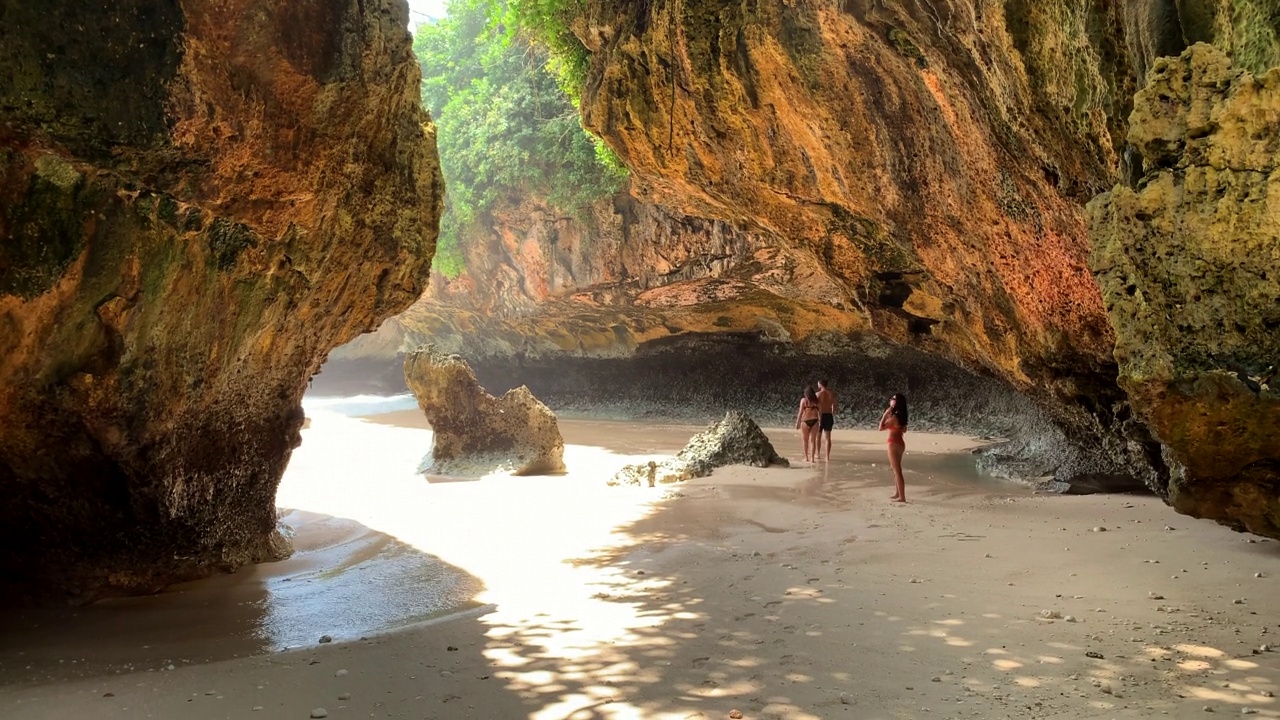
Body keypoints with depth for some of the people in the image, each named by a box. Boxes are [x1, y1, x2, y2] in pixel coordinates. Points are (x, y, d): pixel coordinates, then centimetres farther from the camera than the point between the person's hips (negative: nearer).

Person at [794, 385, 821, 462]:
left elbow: (800, 412, -7)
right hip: (814, 420, 3)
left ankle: (806, 457, 11)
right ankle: (812, 458, 3)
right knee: (813, 440, 6)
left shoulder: (804, 400, -6)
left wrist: (797, 422, -1)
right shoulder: (816, 400, 4)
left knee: (805, 440, 10)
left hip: (805, 421, -3)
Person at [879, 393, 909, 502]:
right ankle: (898, 494, 28)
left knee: (897, 471, -5)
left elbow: (881, 428, -17)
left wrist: (885, 414, -14)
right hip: (900, 443, 9)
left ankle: (902, 497, -2)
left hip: (894, 444, -9)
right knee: (896, 470, 20)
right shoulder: (901, 416, 6)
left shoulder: (894, 417, -20)